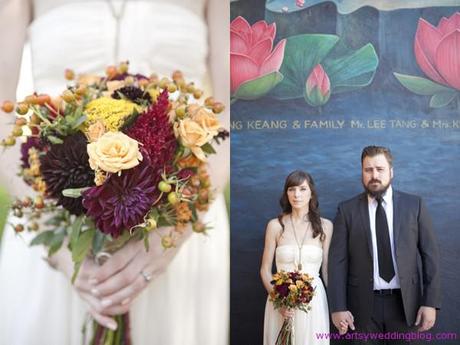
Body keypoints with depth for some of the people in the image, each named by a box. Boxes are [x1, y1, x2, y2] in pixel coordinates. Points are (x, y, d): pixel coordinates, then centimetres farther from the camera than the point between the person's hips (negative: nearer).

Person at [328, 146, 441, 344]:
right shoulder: (347, 210, -1)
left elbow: (430, 254, 1)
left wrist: (430, 302, -5)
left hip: (405, 302, 1)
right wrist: (338, 307, -8)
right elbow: (338, 261, -3)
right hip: (363, 304, 0)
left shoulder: (414, 205, 1)